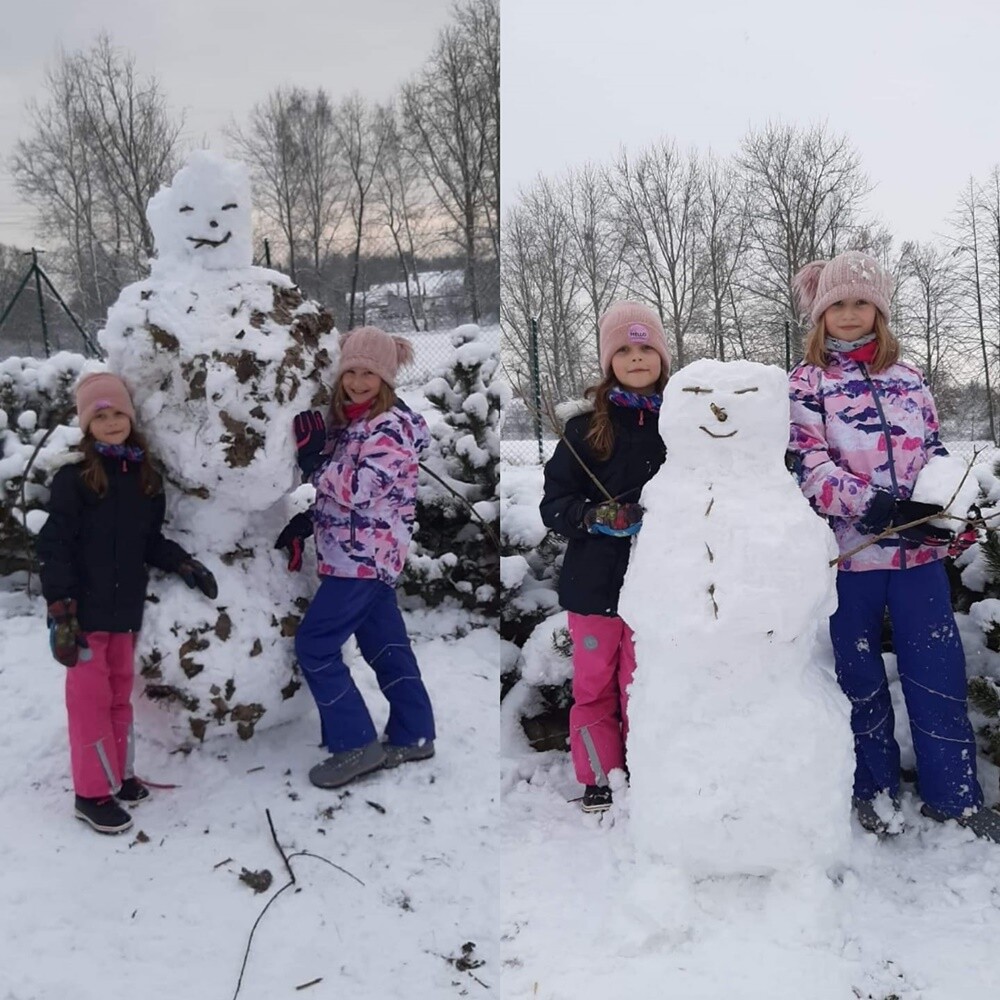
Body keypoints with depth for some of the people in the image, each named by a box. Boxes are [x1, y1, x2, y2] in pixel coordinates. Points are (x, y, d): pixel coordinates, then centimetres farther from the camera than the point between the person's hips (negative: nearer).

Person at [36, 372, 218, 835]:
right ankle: (93, 792, 12)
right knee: (90, 698, 1)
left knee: (119, 694, 15)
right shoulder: (73, 477, -9)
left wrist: (184, 565, 1)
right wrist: (60, 611, -17)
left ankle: (118, 774, 30)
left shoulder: (146, 477, 8)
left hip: (126, 608, 6)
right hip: (85, 609, -5)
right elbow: (53, 546, -12)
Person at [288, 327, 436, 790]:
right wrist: (303, 524, 10)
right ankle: (413, 736, 23)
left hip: (366, 556, -9)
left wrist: (312, 455, -19)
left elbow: (358, 490, -25)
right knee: (385, 644, 14)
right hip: (368, 555, 9)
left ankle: (355, 744, 0)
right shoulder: (352, 419, 13)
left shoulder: (391, 426, -16)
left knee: (314, 644, -6)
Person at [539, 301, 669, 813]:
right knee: (593, 687, 11)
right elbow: (553, 504, -2)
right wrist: (597, 516, -19)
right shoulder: (586, 428, 0)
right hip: (594, 580, 1)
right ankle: (600, 780, 27)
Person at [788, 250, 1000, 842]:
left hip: (918, 549, 3)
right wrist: (874, 504, -24)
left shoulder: (907, 375, 12)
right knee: (860, 675, 9)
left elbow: (934, 449, 14)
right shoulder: (806, 382, 1)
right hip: (849, 552, -3)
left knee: (939, 670, 5)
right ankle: (876, 788, 25)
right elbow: (809, 465, -10)